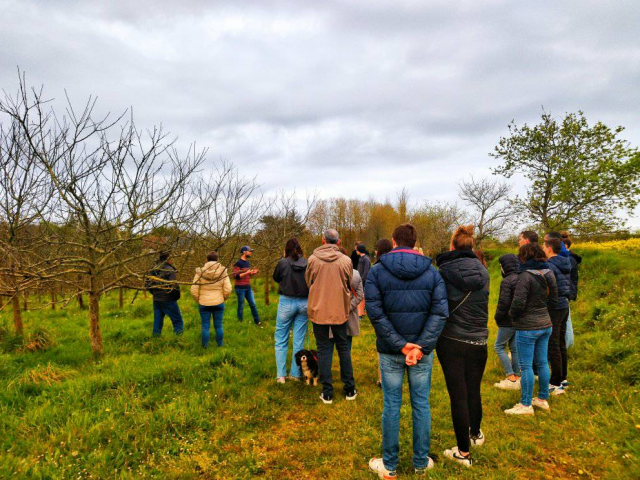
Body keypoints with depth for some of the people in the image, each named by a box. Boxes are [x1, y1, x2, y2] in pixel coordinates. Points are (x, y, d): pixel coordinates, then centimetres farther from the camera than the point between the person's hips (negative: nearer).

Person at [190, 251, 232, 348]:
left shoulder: (200, 272, -8)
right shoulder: (223, 272, -8)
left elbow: (194, 290, -8)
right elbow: (228, 290, -9)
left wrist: (198, 300, 9)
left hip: (203, 304, 0)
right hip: (219, 303, 1)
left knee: (205, 326, 11)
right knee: (218, 326, 13)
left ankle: (205, 346, 20)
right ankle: (220, 345, 24)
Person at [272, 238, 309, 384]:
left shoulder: (283, 262, -10)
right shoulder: (308, 263, -5)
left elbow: (276, 278, 7)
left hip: (286, 302, -2)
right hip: (304, 303, 2)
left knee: (281, 340, 11)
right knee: (299, 339, 12)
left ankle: (281, 375, 10)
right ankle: (296, 374, 20)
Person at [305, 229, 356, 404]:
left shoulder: (313, 259, -7)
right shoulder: (346, 260, -6)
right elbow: (349, 286, 7)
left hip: (318, 310, -1)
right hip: (339, 311, 1)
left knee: (324, 350, 8)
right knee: (343, 349, 15)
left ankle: (327, 393, 11)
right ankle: (349, 389, 24)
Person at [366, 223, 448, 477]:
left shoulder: (377, 271, -6)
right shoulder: (431, 272, -1)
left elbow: (375, 313, -14)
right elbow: (440, 312, -10)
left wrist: (400, 345, -13)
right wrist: (421, 346, -14)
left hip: (390, 351, -1)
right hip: (423, 350, 2)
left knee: (391, 405, 9)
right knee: (421, 404, 14)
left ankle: (389, 466, 23)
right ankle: (421, 462, 28)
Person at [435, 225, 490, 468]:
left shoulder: (444, 271, -13)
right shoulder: (483, 271, 0)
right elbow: (483, 302, 12)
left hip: (451, 340, -4)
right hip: (478, 340, 4)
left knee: (458, 395, 5)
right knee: (474, 390, 21)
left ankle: (463, 452, 15)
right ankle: (475, 434, 43)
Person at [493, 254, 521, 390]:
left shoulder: (507, 281, -19)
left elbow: (504, 302, -22)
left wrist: (498, 317, -9)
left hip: (508, 321, -8)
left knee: (499, 346, 4)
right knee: (515, 348, 15)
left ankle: (511, 377, 1)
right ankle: (517, 378, 20)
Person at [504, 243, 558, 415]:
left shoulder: (526, 276, -20)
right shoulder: (549, 274, 5)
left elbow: (518, 303, -23)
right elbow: (553, 300, 13)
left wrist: (512, 314, -4)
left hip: (527, 328, -8)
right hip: (545, 325, 8)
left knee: (526, 366, 1)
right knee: (542, 362, 17)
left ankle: (526, 405, 9)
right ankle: (543, 399, 29)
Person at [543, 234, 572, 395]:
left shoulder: (549, 266, -18)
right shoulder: (565, 264, 10)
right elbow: (568, 286, 17)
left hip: (554, 308, -9)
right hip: (564, 305, 9)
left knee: (553, 345, -3)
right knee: (561, 343, 17)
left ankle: (556, 383, 3)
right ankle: (562, 377, 28)